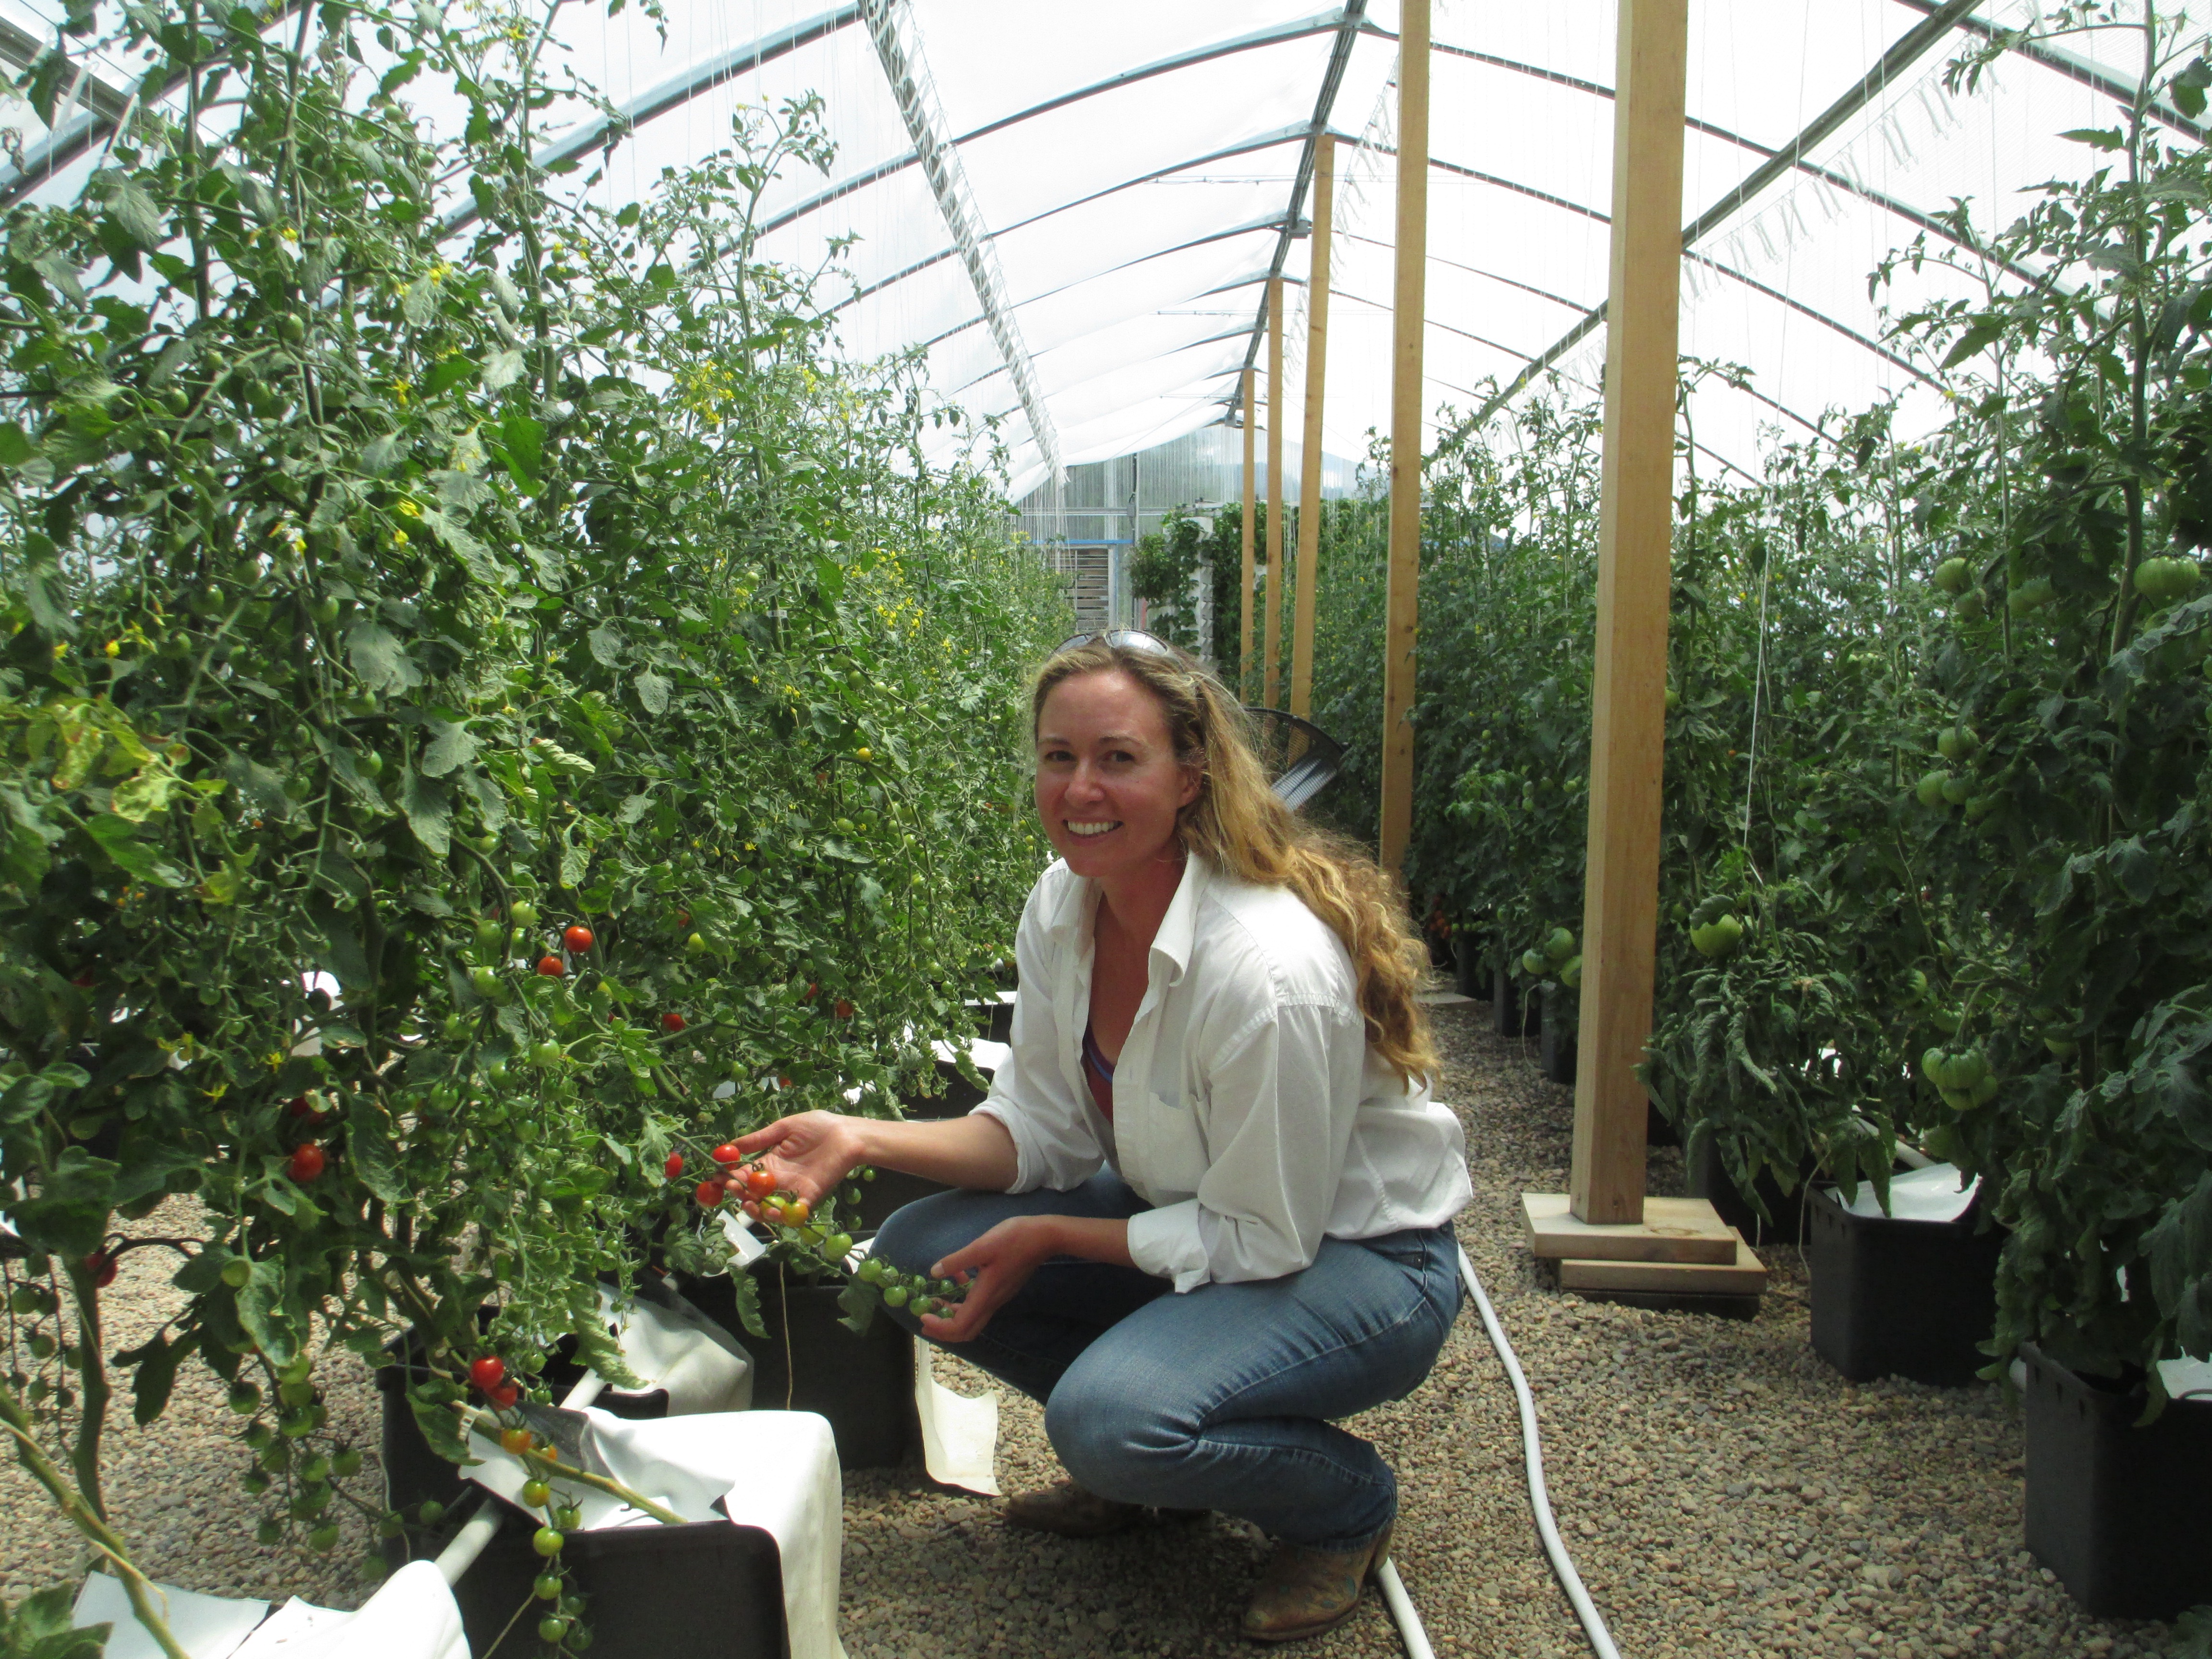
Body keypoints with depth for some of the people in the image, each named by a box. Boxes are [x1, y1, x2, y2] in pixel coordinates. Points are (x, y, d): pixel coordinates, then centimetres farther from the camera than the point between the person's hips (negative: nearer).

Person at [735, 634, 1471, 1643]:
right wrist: (865, 1141, -14)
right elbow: (1045, 1127, -1)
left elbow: (1264, 1242, -23)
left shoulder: (1270, 970, -33)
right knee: (916, 1254, -5)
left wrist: (1048, 1239, -19)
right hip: (1191, 1210, 8)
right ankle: (1143, 1466, 15)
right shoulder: (1062, 908, -8)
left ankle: (1349, 1505, 1)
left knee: (1108, 1415, -31)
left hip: (1357, 1257, -7)